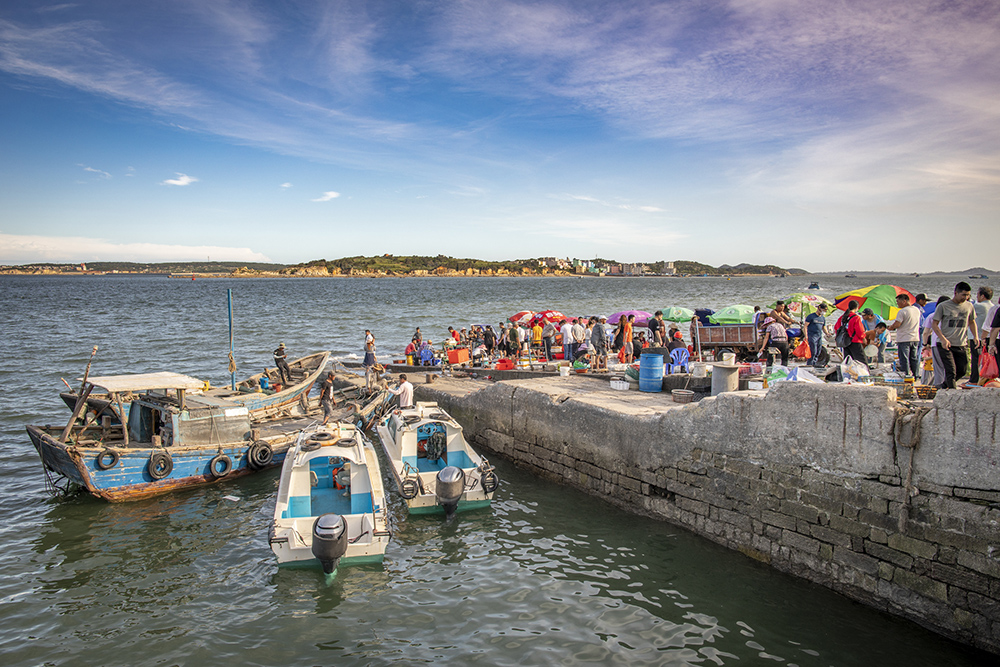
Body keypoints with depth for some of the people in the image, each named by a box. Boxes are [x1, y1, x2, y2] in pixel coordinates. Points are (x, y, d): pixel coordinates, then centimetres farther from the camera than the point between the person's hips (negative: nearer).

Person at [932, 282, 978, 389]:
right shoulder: (943, 306, -6)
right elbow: (934, 324, -5)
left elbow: (972, 322, 21)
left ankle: (944, 386, 30)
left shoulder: (969, 306, 7)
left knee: (962, 370, 8)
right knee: (951, 371, -11)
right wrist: (943, 339, -17)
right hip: (945, 344, -5)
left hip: (962, 345, 5)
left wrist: (976, 336, 6)